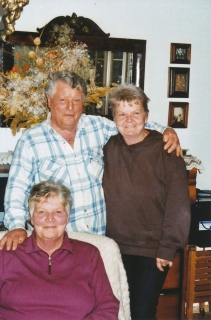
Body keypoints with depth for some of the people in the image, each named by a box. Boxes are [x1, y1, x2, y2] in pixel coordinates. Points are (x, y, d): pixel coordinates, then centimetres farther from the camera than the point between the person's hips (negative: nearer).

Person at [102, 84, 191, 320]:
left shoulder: (165, 150, -9)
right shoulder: (108, 148, 2)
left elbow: (178, 203, -11)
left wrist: (168, 248, -14)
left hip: (152, 252, -4)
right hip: (115, 247, 4)